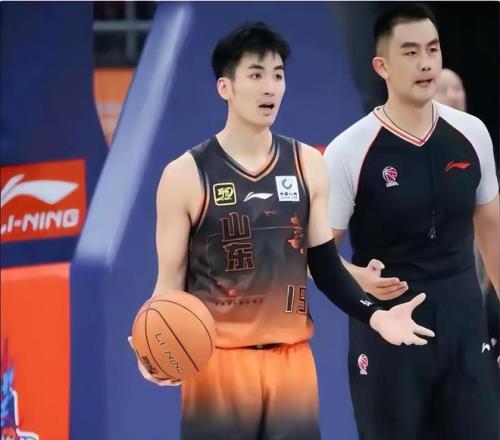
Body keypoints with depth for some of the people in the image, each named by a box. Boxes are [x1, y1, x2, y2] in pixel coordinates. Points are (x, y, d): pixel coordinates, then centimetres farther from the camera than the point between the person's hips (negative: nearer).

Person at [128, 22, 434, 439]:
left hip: (292, 358, 3)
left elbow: (325, 264, 11)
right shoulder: (185, 175, -5)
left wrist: (374, 314, -6)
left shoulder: (308, 165, 6)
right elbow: (171, 283, -2)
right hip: (217, 360, -3)